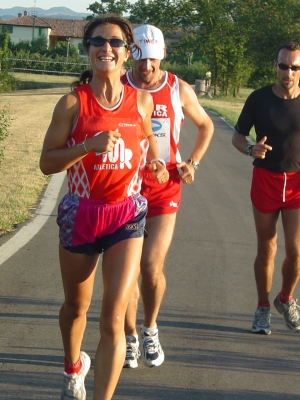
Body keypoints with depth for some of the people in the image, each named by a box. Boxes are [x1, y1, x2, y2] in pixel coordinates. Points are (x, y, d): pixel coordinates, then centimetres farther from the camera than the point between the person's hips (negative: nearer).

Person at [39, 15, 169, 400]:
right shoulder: (73, 102, -7)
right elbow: (47, 162, -10)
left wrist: (155, 162, 2)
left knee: (112, 319, -12)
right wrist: (90, 145, -24)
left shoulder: (141, 100, 0)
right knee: (76, 307, 20)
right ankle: (73, 367, 50)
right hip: (80, 214, 0)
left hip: (126, 216, 0)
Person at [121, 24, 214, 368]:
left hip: (164, 188, 0)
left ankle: (150, 330, 17)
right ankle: (130, 338, 21)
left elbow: (205, 126, 16)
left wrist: (192, 163, 5)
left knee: (152, 268, -10)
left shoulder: (180, 90, 0)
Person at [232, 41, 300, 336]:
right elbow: (237, 135, 3)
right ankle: (263, 308, 25)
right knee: (266, 249, 7)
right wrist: (251, 149, -18)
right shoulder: (259, 99, -6)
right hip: (265, 179, 0)